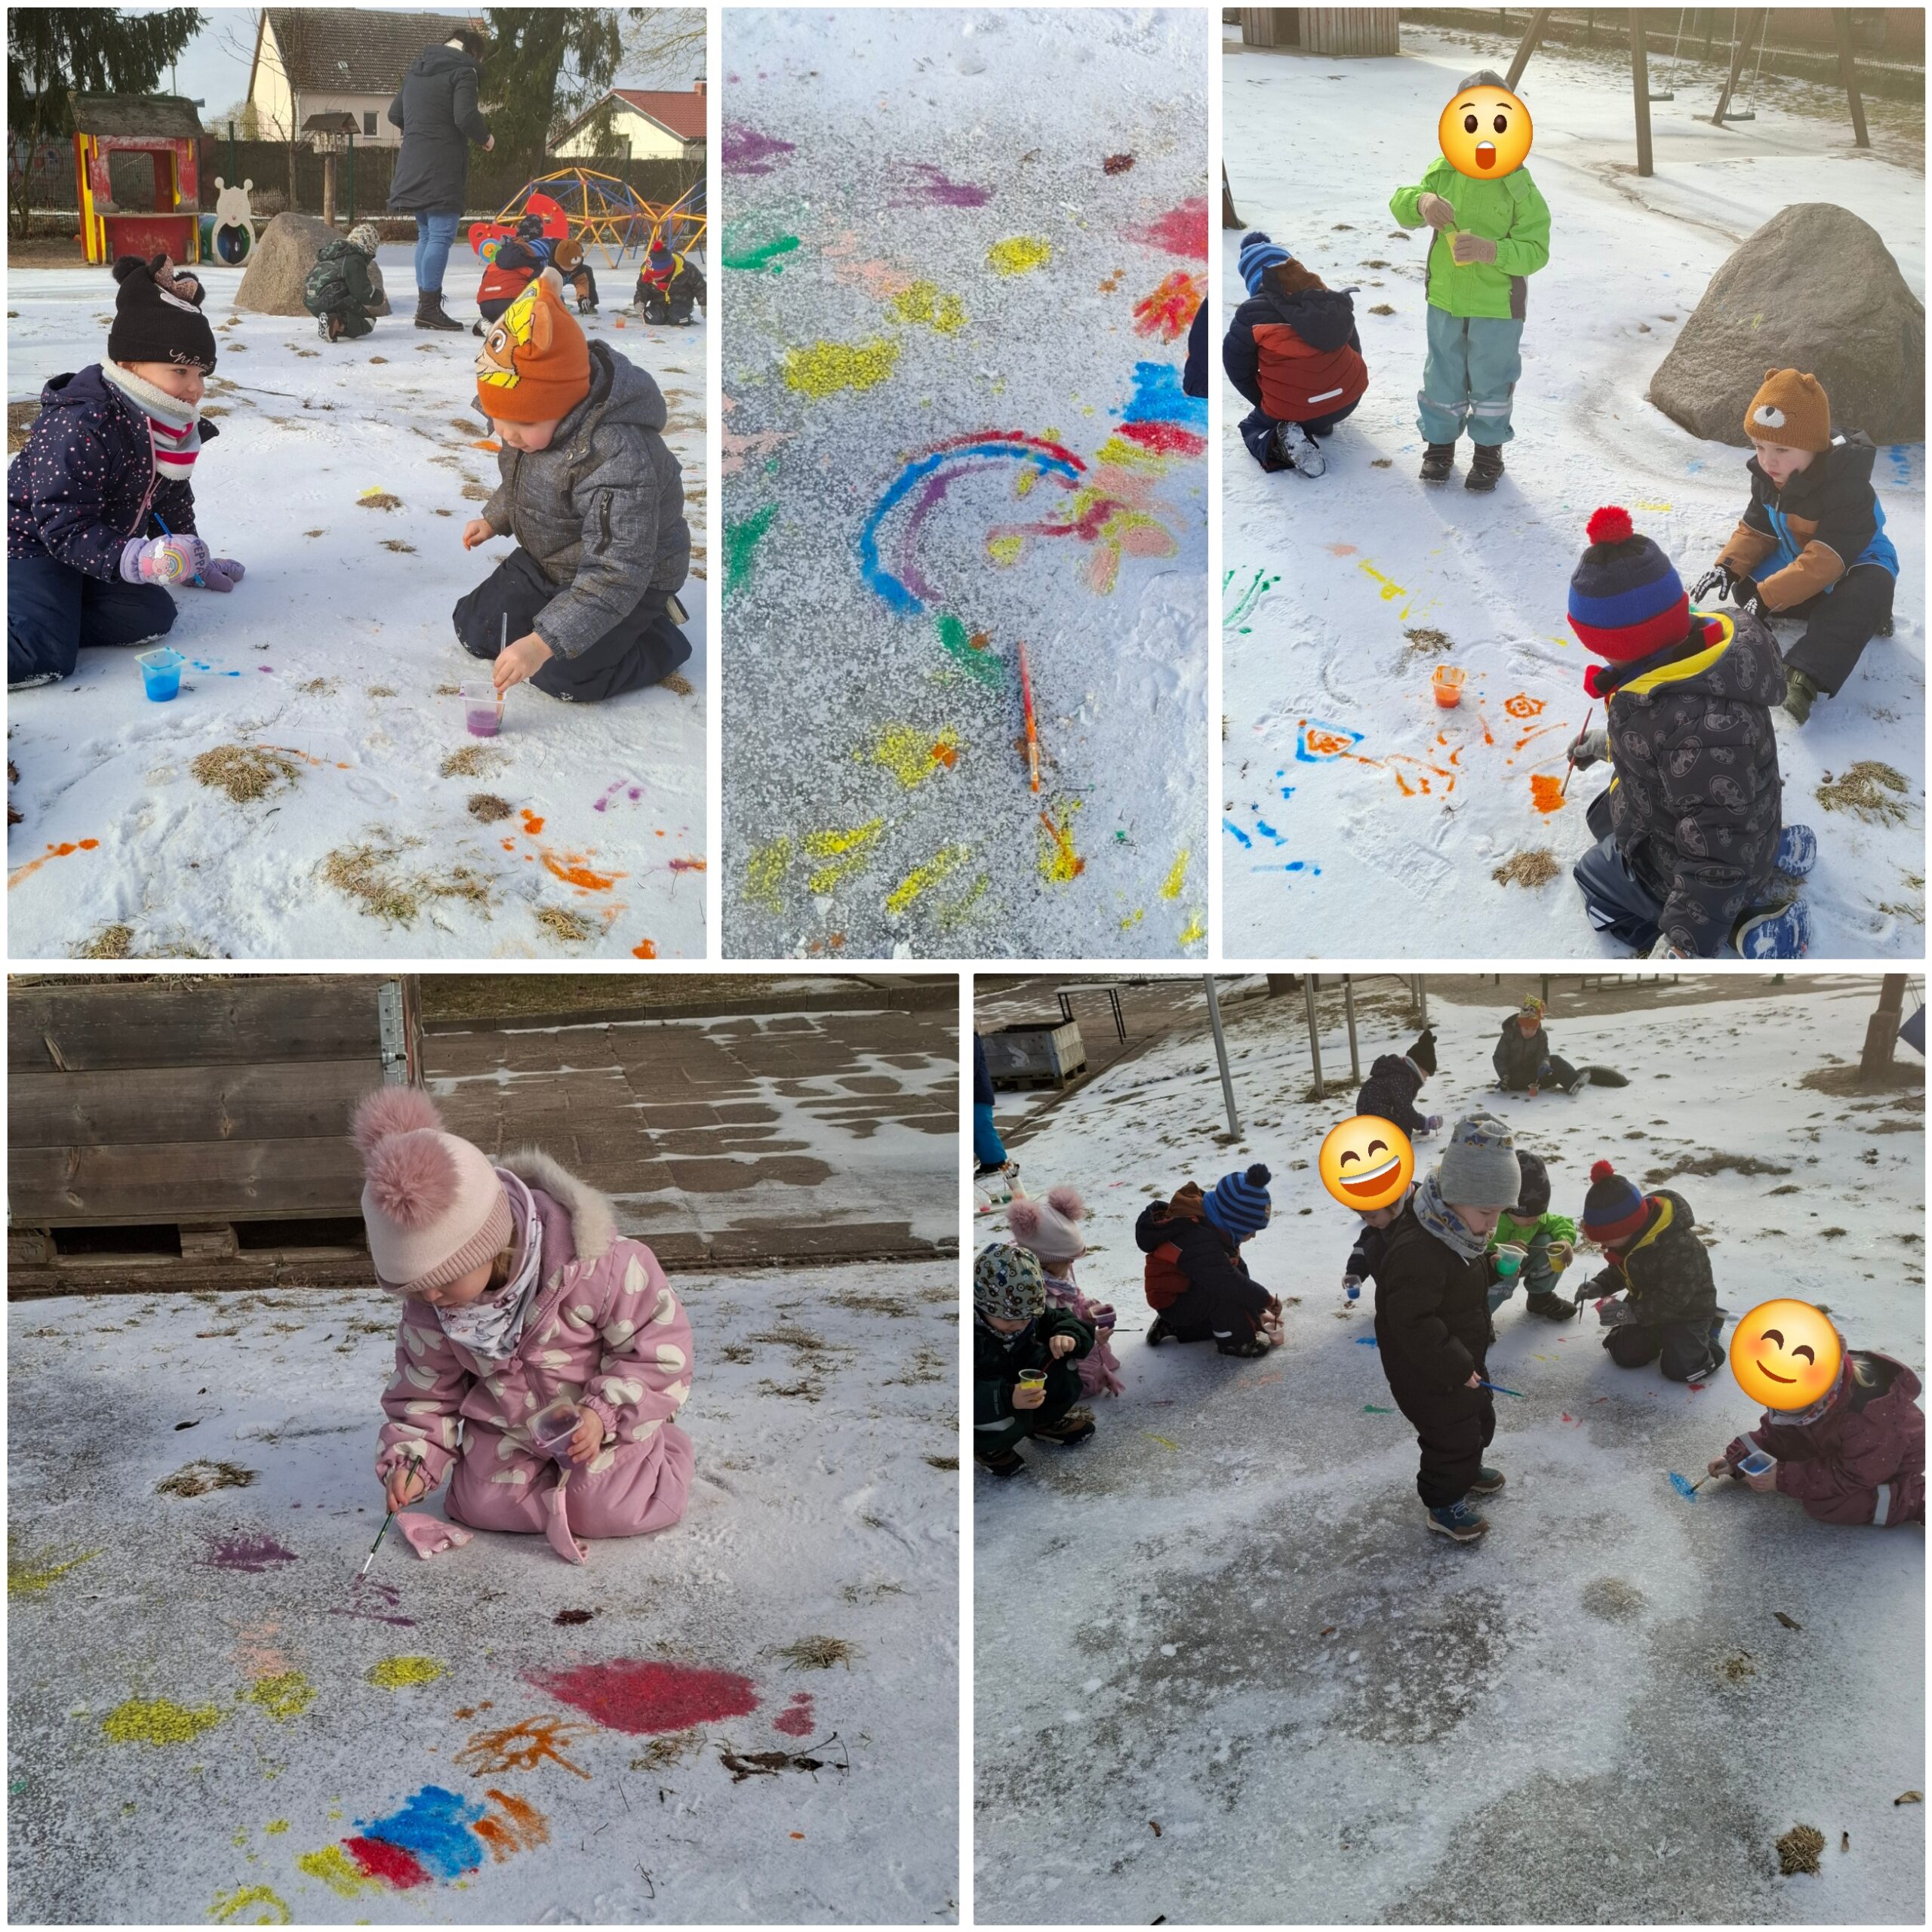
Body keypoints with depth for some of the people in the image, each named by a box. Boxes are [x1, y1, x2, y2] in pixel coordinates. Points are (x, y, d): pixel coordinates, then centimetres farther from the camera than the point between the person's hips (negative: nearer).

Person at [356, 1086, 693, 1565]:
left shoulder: (593, 1266, -35)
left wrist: (604, 1414, -28)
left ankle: (662, 1443, 15)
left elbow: (658, 1341, -23)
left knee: (608, 1509, -16)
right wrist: (412, 1456, -15)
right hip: (506, 1424, 5)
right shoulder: (428, 1306, -18)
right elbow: (428, 1382, -1)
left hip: (602, 1412, -5)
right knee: (477, 1503, -6)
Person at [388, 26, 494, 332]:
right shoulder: (462, 72, -7)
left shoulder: (416, 71, 18)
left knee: (426, 234, 16)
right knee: (441, 235, -8)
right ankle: (429, 309, -13)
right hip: (442, 168, -8)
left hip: (412, 166, 8)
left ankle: (425, 304, 17)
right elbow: (465, 117, -18)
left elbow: (394, 114, 22)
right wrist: (486, 138, -1)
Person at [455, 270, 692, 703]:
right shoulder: (535, 420, -12)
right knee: (475, 630, 7)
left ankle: (659, 639, 6)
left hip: (631, 580, -8)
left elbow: (617, 573, -41)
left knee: (563, 677, -19)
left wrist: (543, 642, -45)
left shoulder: (617, 458, -40)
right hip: (547, 562, 8)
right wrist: (494, 519, 4)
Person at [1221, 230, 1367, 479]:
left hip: (1291, 410, -5)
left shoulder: (1251, 313, -7)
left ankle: (1277, 443, -8)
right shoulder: (1330, 299, 8)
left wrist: (1265, 402, 16)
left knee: (1252, 426, 27)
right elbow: (1354, 346, 17)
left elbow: (1239, 371, 0)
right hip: (1349, 398, 5)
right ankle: (1323, 422, 18)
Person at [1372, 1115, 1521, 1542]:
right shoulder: (1417, 1251, -37)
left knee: (1478, 1417, 26)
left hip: (1461, 1358, 10)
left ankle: (1465, 1470, 52)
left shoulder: (1458, 1227, -5)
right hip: (1427, 1372, -10)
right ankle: (1442, 1505, 26)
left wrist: (1490, 1266, 0)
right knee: (1452, 1431, 5)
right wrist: (1455, 1368, -28)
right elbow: (1413, 1322, -34)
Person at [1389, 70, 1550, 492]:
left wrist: (1491, 251, -33)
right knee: (1443, 376, 16)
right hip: (1445, 298, 3)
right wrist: (1420, 201, -25)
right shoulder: (1442, 171, -4)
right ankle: (1440, 441, 34)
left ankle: (1489, 449, 29)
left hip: (1498, 303, -3)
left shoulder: (1516, 184, -15)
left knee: (1491, 379, 11)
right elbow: (1400, 205, -1)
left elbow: (1535, 250, -16)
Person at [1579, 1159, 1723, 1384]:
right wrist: (1601, 1285, -13)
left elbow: (1675, 1298, -35)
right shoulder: (1627, 1234, -14)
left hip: (1688, 1309, -7)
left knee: (1679, 1367, -17)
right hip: (1647, 1303, 7)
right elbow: (1620, 1269, 6)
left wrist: (1633, 1313, -40)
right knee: (1624, 1355, 3)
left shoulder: (1680, 1247, -39)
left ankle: (1708, 1328, 11)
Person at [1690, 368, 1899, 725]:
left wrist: (1768, 597, -43)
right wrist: (1728, 566, -19)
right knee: (1744, 588, -10)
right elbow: (1755, 530, 1)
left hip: (1855, 564, -8)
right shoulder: (1767, 478, -10)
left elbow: (1824, 559, -39)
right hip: (1796, 561, 8)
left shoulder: (1847, 486, -34)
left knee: (1870, 589, -40)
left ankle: (1804, 676, -50)